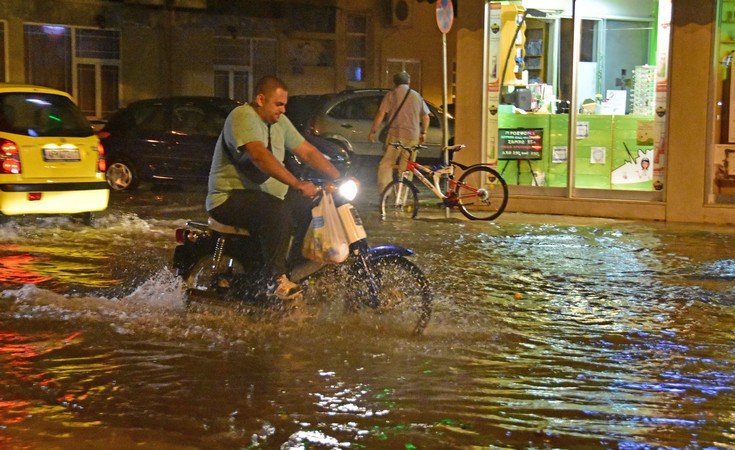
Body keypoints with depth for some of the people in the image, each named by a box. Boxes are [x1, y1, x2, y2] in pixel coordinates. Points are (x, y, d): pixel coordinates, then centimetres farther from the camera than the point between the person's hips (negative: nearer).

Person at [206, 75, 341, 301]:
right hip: (230, 197, -10)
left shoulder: (279, 122, 11)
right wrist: (297, 184, -39)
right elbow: (259, 156, -33)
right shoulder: (243, 116, -18)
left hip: (264, 193, 10)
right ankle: (276, 278, -27)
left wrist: (339, 178, -1)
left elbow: (307, 151, 11)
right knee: (278, 211, -35)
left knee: (312, 205, 0)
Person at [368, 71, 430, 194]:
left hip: (395, 134, -4)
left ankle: (385, 191, -17)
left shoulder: (392, 95, 2)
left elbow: (381, 114, -6)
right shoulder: (417, 96, 14)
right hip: (413, 137, 4)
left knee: (386, 165, -1)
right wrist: (423, 133, 28)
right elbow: (425, 116, 17)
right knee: (406, 167, 10)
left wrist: (373, 131, -1)